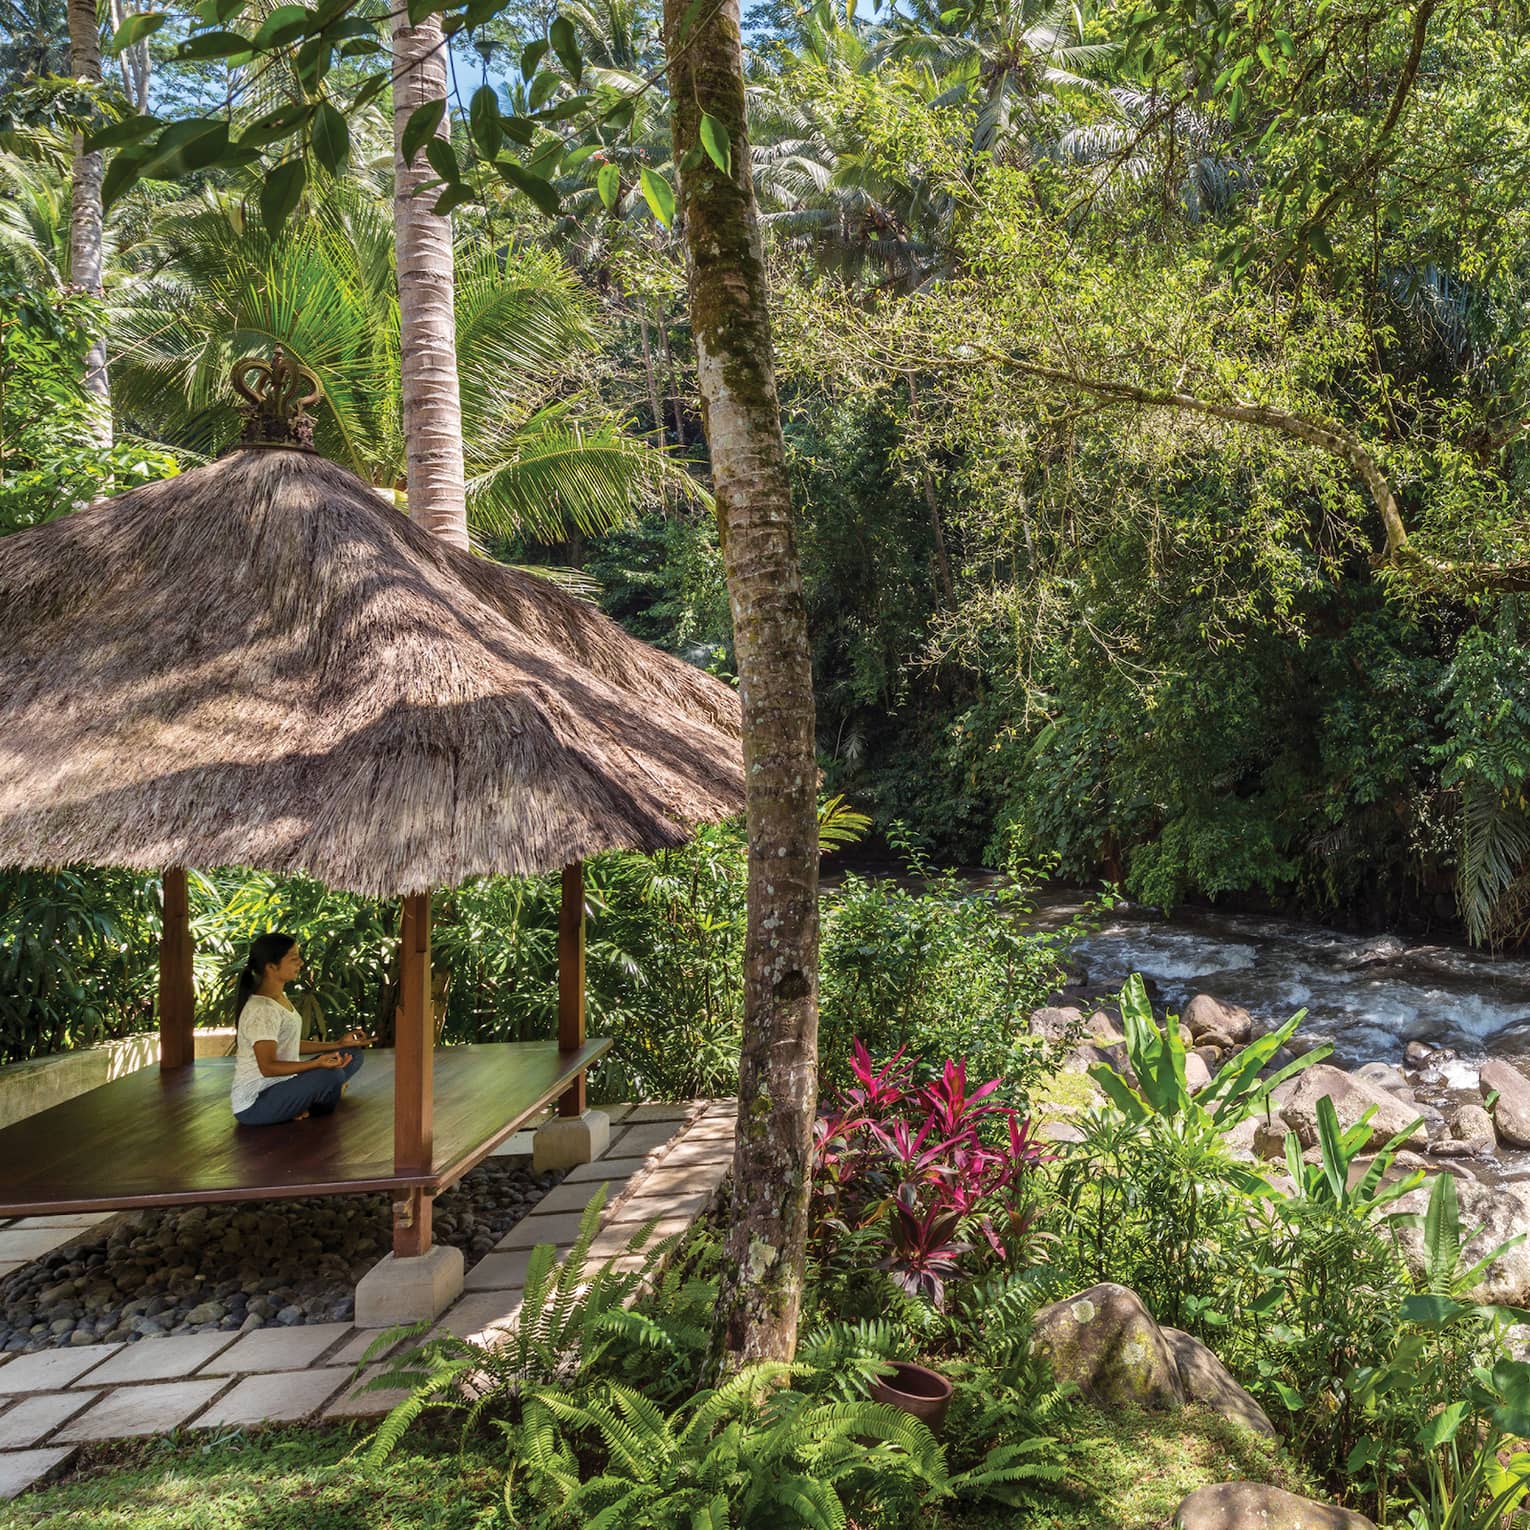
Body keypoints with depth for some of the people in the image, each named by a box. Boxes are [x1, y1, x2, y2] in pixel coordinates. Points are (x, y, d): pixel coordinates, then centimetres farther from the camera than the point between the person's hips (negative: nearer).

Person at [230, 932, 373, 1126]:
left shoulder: (280, 998, 7)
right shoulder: (262, 1010, -24)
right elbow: (267, 1067, -26)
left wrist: (338, 1044, 10)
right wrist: (318, 1063, -36)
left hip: (281, 1085, 10)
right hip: (253, 1104, -10)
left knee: (352, 1054, 10)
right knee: (330, 1076, -31)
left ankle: (299, 1106, -2)